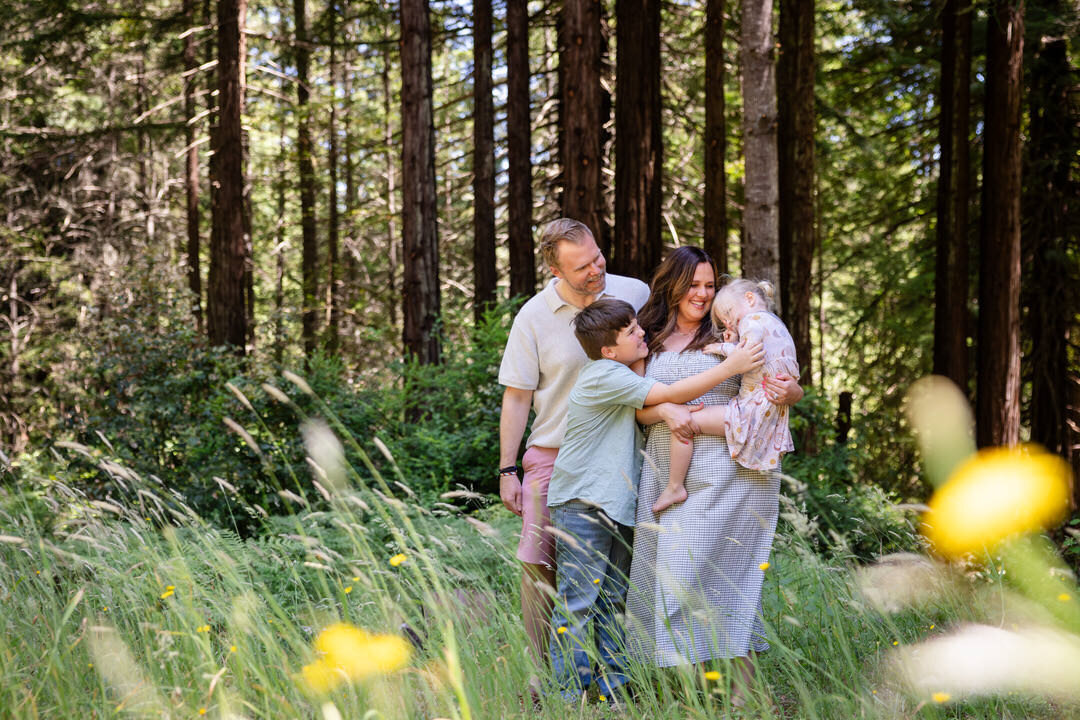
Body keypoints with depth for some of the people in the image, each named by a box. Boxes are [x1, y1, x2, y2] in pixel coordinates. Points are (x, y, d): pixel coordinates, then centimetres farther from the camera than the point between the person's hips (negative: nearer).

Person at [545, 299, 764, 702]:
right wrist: (729, 367, -20)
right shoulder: (604, 375, -16)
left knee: (612, 600, 11)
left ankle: (612, 686, 17)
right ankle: (567, 691, -3)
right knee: (578, 601, -7)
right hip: (582, 504, -9)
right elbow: (670, 395, -20)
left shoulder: (622, 374, 14)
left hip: (617, 503, 9)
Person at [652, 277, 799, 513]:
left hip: (753, 409, -11)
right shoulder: (776, 325, 25)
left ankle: (675, 487, -8)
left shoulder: (754, 319, -6)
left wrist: (723, 348, -8)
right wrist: (733, 345, 10)